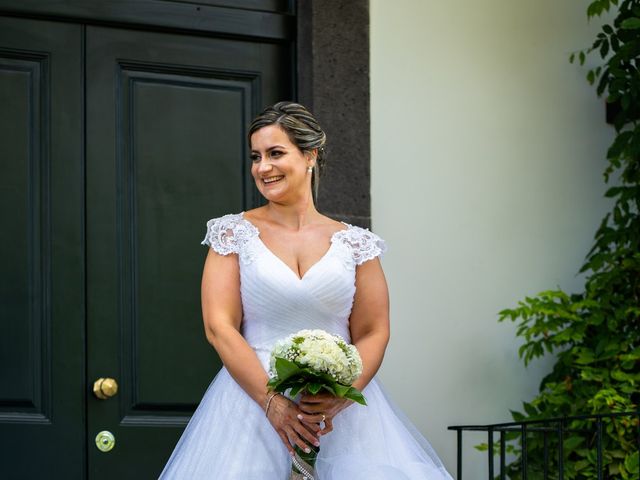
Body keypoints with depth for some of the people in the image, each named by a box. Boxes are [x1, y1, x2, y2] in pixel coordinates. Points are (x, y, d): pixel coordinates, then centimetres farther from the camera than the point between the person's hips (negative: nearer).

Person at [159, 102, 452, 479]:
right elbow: (219, 327, -3)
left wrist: (341, 395, -14)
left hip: (342, 406, 1)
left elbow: (374, 334, 5)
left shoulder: (354, 243, 7)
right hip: (252, 398, -1)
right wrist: (272, 401, -15)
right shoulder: (236, 233, 5)